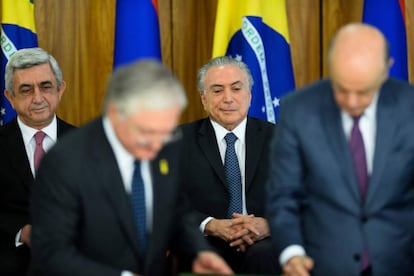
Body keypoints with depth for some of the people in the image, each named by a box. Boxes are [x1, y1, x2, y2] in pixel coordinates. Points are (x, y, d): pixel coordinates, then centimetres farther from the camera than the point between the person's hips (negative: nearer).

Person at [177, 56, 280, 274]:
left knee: (262, 254, -34)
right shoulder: (182, 141, 9)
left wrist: (269, 225, -16)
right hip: (206, 247, -1)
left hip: (262, 244, 2)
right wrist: (210, 226, -16)